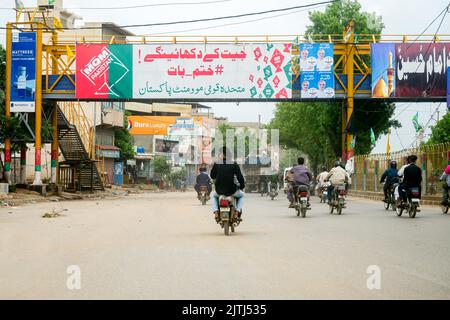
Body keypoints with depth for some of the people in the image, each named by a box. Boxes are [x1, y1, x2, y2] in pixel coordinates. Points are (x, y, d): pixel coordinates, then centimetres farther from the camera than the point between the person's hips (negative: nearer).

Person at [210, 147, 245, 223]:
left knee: (213, 195, 37)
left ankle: (216, 212, 16)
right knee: (241, 195, 33)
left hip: (219, 191, 1)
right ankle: (237, 213, 13)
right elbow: (240, 177, -8)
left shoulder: (216, 164, -3)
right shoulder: (234, 164, -6)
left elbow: (212, 176, 7)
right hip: (232, 191, -1)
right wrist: (242, 186, 10)